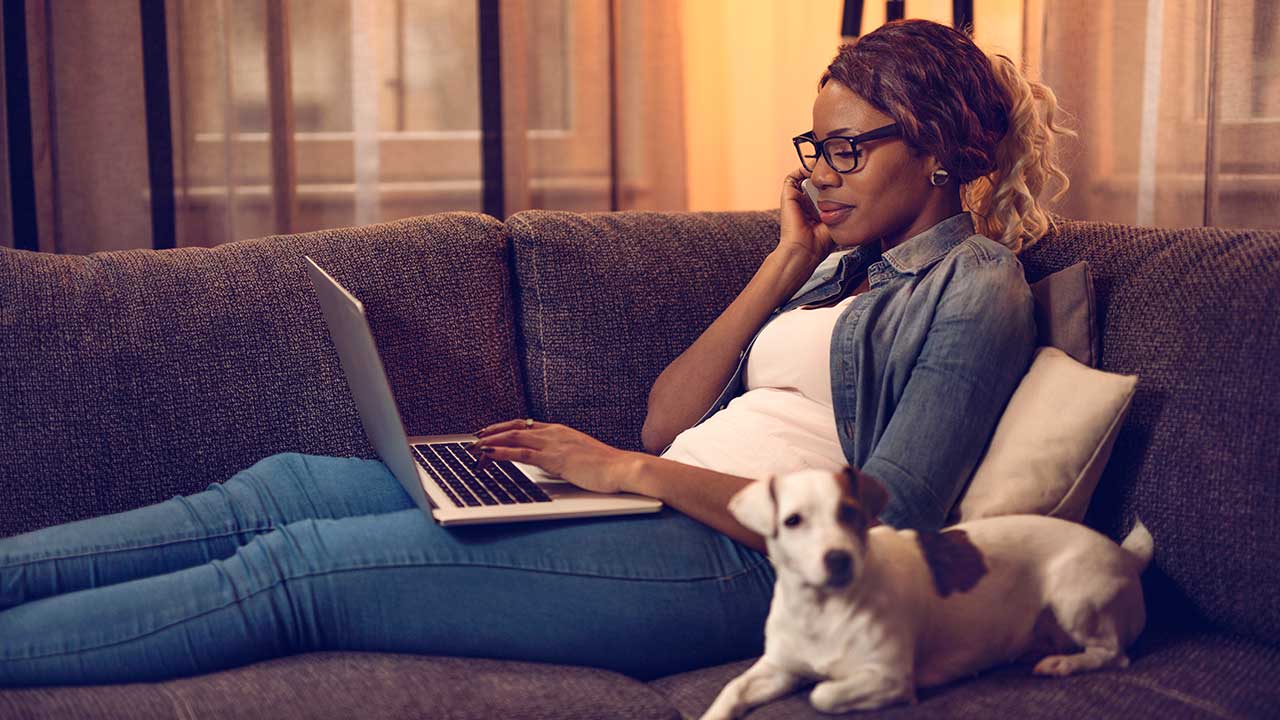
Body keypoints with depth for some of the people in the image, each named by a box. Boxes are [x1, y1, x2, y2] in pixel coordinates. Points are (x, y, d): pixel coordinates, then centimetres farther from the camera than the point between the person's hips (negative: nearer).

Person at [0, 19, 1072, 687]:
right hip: (655, 515, 8)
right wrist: (790, 262, 9)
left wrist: (636, 471, -15)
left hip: (728, 561, -8)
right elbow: (669, 419, 12)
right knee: (282, 487, -4)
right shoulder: (850, 267, 22)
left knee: (297, 565, -16)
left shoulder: (974, 287, -3)